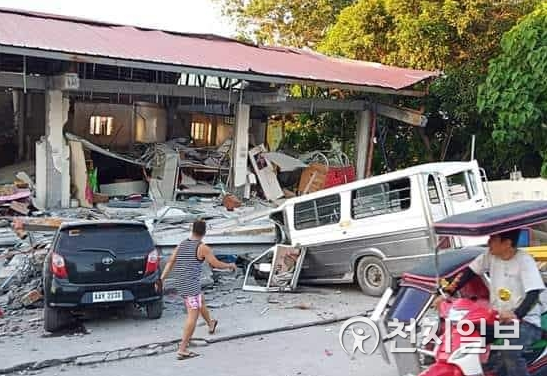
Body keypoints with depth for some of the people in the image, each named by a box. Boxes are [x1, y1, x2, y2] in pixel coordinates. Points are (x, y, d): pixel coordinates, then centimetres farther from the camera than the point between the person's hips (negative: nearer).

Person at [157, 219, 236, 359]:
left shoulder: (182, 244, 7)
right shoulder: (203, 247, -12)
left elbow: (170, 262, 4)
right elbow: (217, 264, -7)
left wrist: (162, 279, 4)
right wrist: (230, 265, 11)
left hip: (179, 283, 8)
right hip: (191, 285, -8)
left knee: (201, 301, 30)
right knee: (193, 316, -4)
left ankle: (211, 325, 53)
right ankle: (182, 350, -8)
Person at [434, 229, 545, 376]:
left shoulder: (524, 261, -15)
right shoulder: (490, 255, 3)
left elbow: (533, 294, -23)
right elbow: (468, 272, 5)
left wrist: (517, 315, -41)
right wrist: (446, 294, -6)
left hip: (525, 320, -7)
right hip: (498, 318, 7)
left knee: (509, 352, -33)